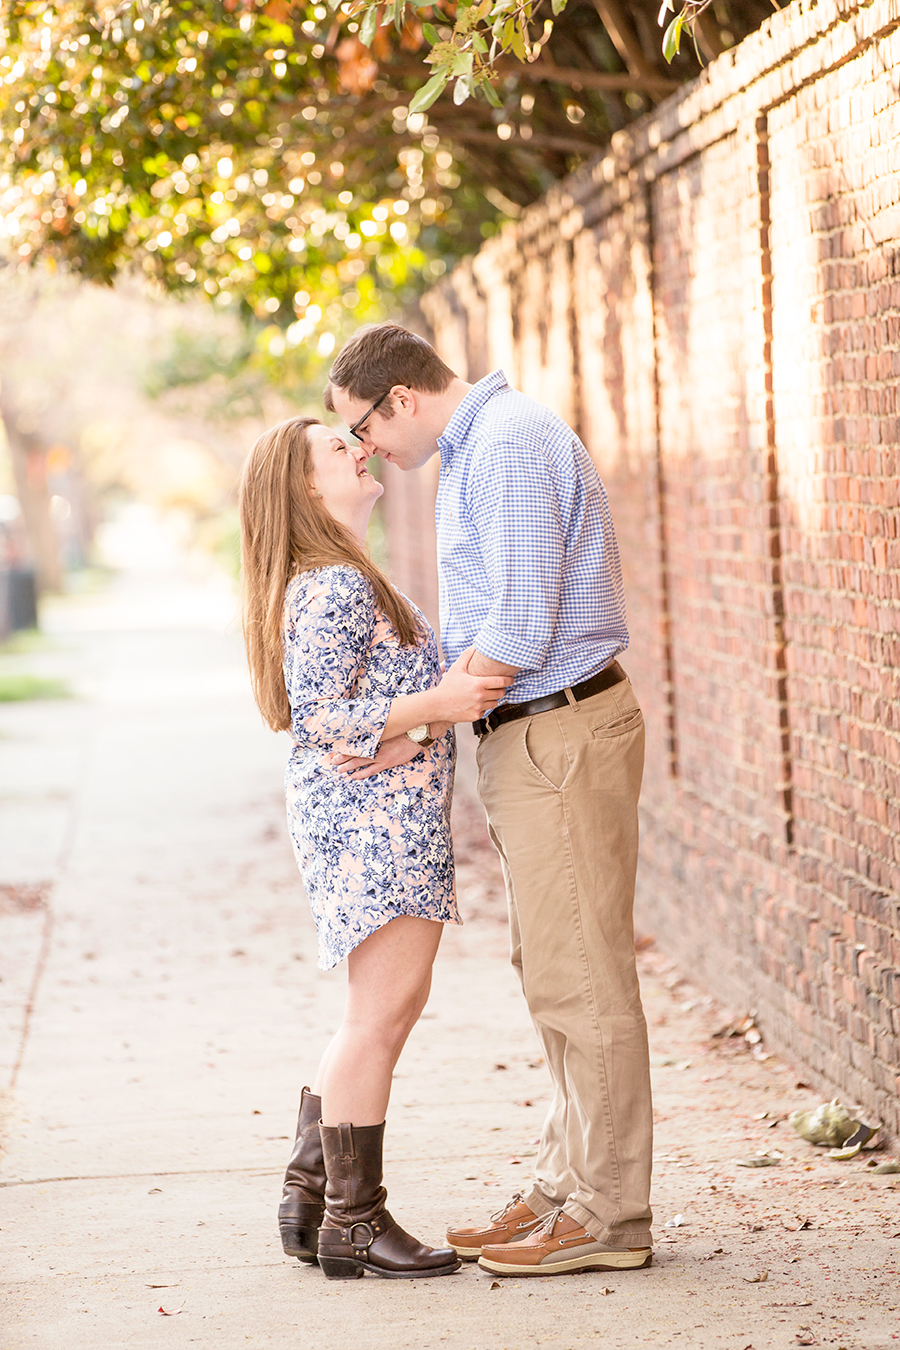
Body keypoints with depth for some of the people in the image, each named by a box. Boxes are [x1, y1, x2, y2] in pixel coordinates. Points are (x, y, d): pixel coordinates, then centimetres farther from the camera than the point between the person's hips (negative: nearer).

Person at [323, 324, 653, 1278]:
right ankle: (566, 1188, 22)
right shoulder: (476, 448, 17)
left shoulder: (509, 446, -16)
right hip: (526, 736, 11)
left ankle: (607, 1216, 0)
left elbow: (520, 629, -22)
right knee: (550, 972, 14)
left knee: (578, 976, -6)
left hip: (560, 731, -11)